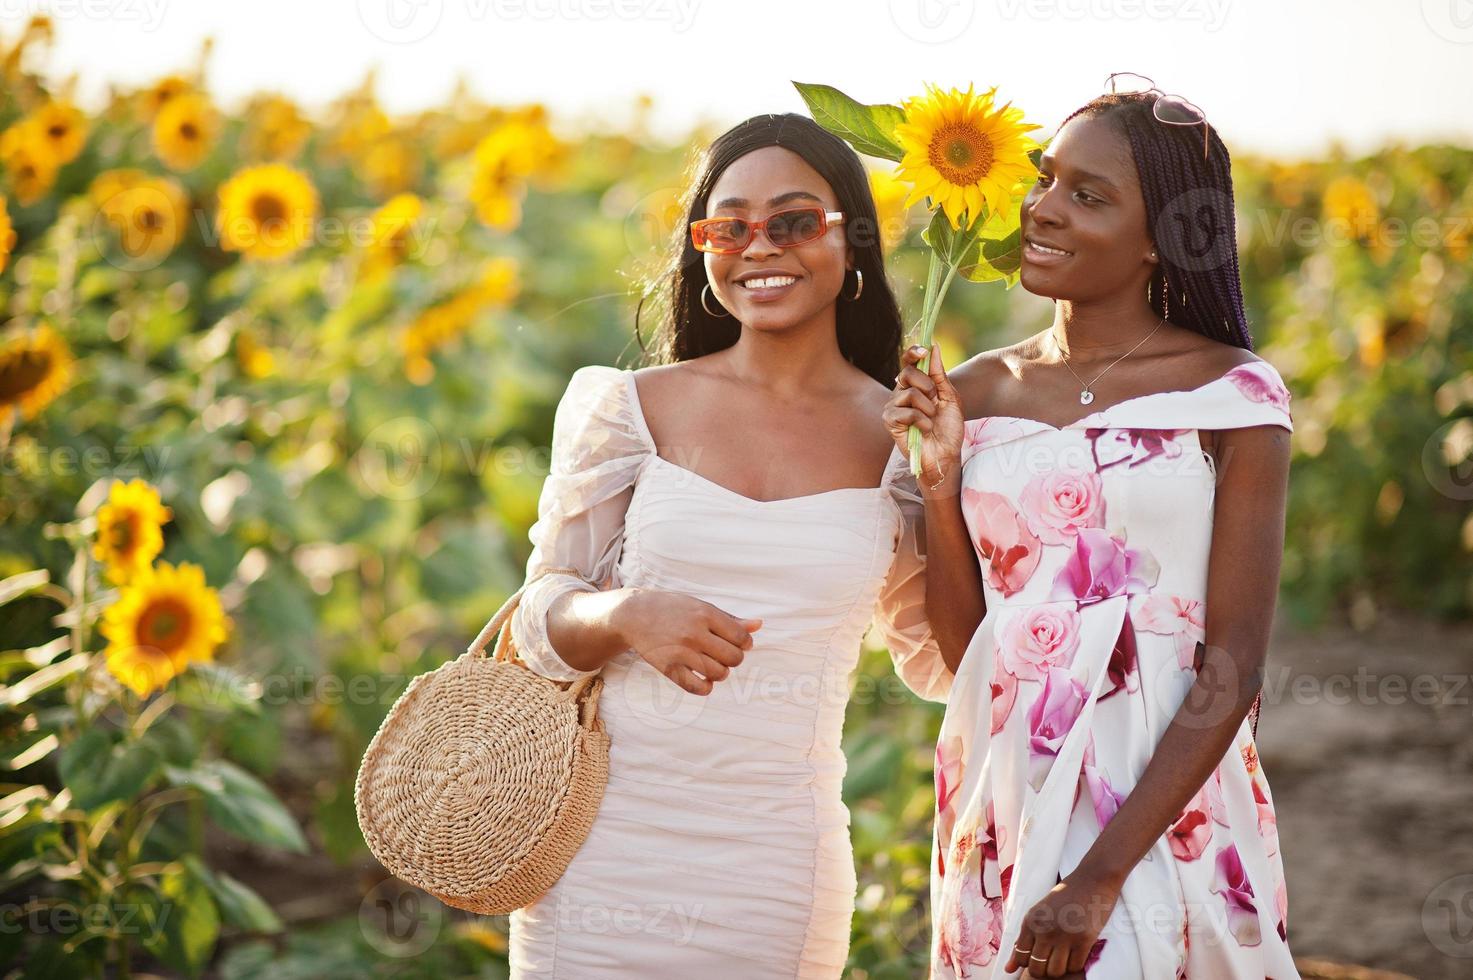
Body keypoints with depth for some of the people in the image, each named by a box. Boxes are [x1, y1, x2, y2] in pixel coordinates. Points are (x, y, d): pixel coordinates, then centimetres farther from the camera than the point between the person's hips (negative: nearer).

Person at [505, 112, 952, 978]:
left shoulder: (896, 437, 3)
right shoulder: (633, 410, 1)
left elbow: (940, 669, 8)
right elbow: (542, 622, 6)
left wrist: (942, 489, -5)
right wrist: (625, 615, -16)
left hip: (778, 870, 0)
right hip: (602, 848, 0)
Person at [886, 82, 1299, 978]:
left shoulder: (1233, 395, -7)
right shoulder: (979, 392, 5)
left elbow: (1233, 671, -10)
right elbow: (964, 648, 7)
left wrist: (1101, 875, -16)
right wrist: (941, 482, -6)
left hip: (1164, 808, -4)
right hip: (1003, 806, 4)